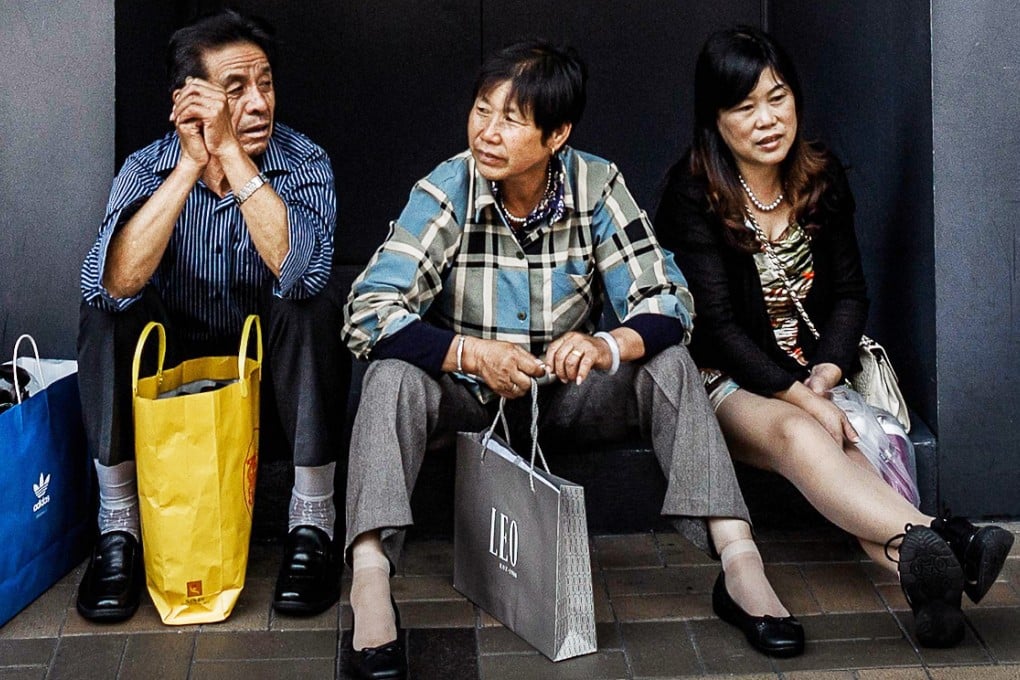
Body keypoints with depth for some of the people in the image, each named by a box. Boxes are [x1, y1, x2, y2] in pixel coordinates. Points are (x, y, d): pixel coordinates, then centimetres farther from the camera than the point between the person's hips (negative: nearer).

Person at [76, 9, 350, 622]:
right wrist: (191, 165, -33)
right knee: (107, 307, -24)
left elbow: (298, 267, -36)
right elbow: (114, 283, -31)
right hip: (175, 366, 1)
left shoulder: (303, 163, -14)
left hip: (277, 370, -1)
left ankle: (312, 525, -19)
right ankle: (119, 527, -14)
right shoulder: (148, 168, -11)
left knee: (314, 296, -30)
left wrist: (230, 152, -35)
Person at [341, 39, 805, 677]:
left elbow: (665, 299, -17)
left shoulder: (598, 188, -14)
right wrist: (470, 354, -38)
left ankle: (740, 562, -24)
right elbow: (367, 313, -24)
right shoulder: (445, 194, -18)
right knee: (393, 378, -31)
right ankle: (371, 588, -37)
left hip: (568, 384, 1)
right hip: (465, 387, -1)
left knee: (670, 365, -23)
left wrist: (608, 347, -39)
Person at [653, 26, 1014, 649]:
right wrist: (801, 397, -23)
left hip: (812, 370, 5)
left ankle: (920, 570, -55)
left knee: (841, 447, -30)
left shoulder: (824, 178, 5)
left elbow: (849, 293, 9)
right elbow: (718, 325, -16)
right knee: (797, 433, -37)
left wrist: (826, 373, -9)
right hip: (727, 381, -5)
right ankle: (939, 540, -57)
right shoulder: (694, 195, -11)